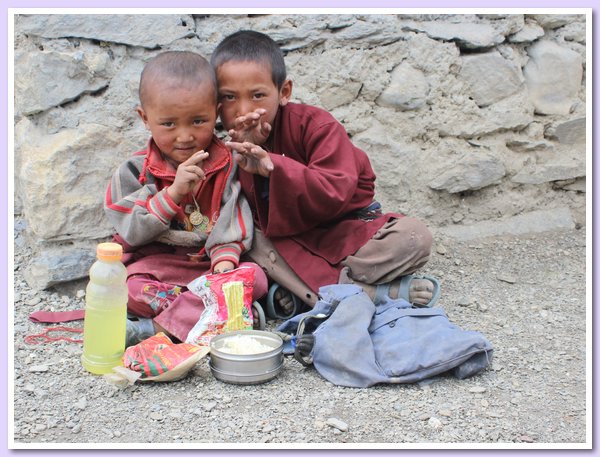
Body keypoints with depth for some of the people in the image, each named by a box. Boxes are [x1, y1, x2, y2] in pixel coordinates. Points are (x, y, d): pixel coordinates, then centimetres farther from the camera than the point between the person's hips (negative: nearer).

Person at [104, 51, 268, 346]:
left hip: (211, 264, 2)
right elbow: (132, 232, -10)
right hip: (155, 264, -1)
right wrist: (173, 192, -22)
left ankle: (157, 327, -29)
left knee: (255, 276, -26)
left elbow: (234, 222, -3)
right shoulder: (135, 171, -1)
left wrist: (225, 257, -24)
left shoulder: (229, 165, 2)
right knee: (131, 288, -31)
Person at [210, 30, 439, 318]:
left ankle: (296, 287, -28)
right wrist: (247, 152, -28)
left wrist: (272, 165, -41)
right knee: (249, 238, -30)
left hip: (342, 224, -2)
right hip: (283, 236, 3)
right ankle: (370, 292, -31)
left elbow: (335, 192, -30)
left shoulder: (315, 125, -15)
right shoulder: (232, 144, -4)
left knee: (414, 237, -25)